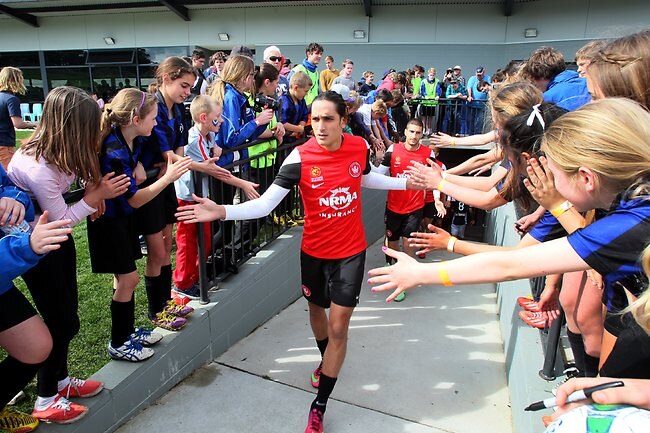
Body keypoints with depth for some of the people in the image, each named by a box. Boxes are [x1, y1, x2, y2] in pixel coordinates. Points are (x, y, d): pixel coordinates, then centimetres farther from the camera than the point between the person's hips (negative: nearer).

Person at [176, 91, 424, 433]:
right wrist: (222, 212, -36)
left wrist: (407, 181, 20)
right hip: (314, 250, 0)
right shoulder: (300, 157, -19)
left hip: (351, 251, 1)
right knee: (316, 309, 21)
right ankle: (327, 362, 55)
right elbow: (265, 203, -23)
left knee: (338, 325, 1)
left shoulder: (359, 147, -8)